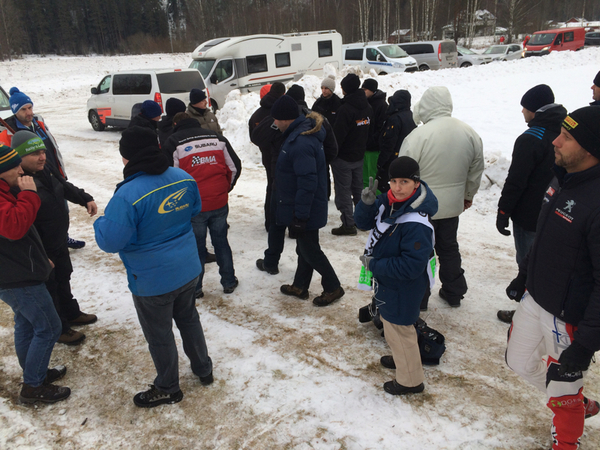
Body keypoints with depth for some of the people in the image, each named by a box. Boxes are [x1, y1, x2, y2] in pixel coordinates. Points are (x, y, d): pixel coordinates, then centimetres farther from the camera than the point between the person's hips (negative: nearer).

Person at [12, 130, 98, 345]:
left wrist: (85, 199, 6)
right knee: (48, 288, 9)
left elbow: (65, 187, 17)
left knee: (63, 278, 25)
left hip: (59, 241, 9)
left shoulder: (44, 171, -2)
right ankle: (58, 330, 26)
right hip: (41, 250, -9)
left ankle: (71, 314, 46)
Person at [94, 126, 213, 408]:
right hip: (188, 270, 6)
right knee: (188, 319, 27)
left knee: (159, 335, 15)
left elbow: (110, 241, -23)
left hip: (152, 281, -6)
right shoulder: (183, 178, -7)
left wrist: (101, 222, -2)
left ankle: (168, 389, 35)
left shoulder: (128, 195, -28)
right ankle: (203, 369, 45)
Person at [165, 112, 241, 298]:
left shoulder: (173, 142, -4)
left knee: (196, 247, 11)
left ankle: (195, 288, 23)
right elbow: (235, 167, 8)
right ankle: (229, 282, 28)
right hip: (220, 203, 3)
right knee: (221, 242, 18)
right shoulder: (217, 138, 7)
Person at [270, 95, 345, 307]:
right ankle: (300, 286, 35)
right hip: (304, 208, 10)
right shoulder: (300, 132, 5)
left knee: (309, 250, 5)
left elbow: (307, 182, -29)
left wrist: (300, 214, -23)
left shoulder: (301, 143, -28)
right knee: (304, 247, 20)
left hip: (307, 209, -10)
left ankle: (333, 287, 21)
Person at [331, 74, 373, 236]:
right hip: (359, 156, 8)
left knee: (343, 191, 0)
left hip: (343, 158, -8)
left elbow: (338, 134, -21)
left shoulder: (345, 109, -21)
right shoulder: (368, 107, 4)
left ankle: (348, 224, 3)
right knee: (358, 189, 18)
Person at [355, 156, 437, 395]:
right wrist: (366, 203, -21)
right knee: (391, 324, 27)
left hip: (402, 289, -8)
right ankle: (401, 358, 54)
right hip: (386, 280, 9)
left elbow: (412, 266, -32)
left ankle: (410, 380, 33)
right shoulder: (388, 201, -8)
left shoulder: (416, 223, -33)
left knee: (398, 328, 10)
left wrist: (374, 265, -24)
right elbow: (364, 223, 0)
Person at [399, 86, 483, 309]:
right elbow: (476, 172, 8)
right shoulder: (470, 134, -5)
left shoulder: (417, 136, -22)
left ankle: (418, 298, 22)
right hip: (452, 206, 5)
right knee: (449, 248, 22)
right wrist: (468, 196, 23)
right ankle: (454, 292, 35)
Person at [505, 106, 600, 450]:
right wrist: (524, 274, 21)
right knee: (520, 362, 23)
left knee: (563, 387, 12)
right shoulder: (562, 179, -1)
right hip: (535, 299, 9)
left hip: (569, 317, -8)